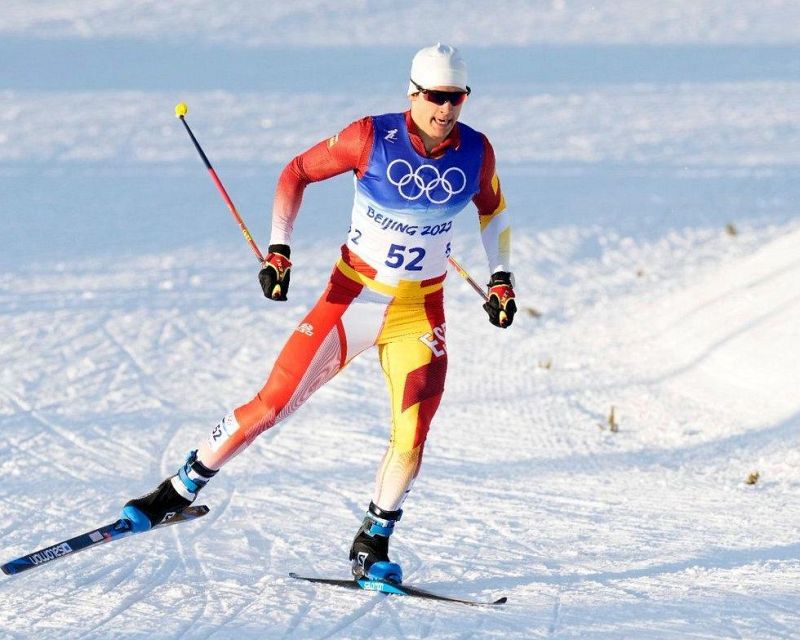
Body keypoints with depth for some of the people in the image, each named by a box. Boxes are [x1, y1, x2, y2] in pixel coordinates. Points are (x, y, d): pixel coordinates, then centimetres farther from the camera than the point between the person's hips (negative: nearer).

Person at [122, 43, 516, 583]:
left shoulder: (475, 152, -8)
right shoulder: (372, 138, -16)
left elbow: (493, 210, 14)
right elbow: (298, 173, -4)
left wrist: (501, 279, 7)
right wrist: (278, 250, -12)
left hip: (420, 312, 2)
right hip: (353, 296, -2)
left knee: (412, 433, -13)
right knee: (272, 403, -5)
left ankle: (373, 545, 7)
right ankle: (181, 489, 11)